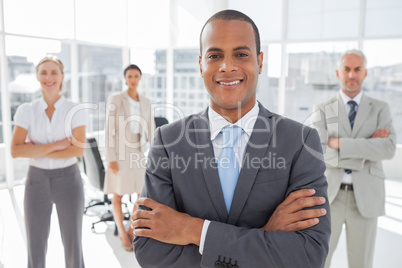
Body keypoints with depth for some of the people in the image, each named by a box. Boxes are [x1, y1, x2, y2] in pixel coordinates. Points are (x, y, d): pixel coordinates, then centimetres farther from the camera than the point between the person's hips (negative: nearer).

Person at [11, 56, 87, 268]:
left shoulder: (75, 111, -6)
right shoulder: (26, 110, -1)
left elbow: (78, 150, -16)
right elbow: (16, 150, -11)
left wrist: (36, 151, -14)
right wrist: (55, 145, -18)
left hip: (68, 179, -1)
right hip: (37, 181, 2)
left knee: (72, 244, 10)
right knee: (35, 248, 10)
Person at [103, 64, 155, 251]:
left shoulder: (145, 102, 7)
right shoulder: (115, 100, -7)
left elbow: (150, 130, 9)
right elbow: (109, 131, -9)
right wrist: (110, 159, -14)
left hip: (139, 152, 5)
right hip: (120, 151, -4)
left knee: (143, 193, 5)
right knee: (118, 194, 5)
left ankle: (132, 230, 23)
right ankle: (122, 233, 24)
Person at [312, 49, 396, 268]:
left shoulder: (380, 109, 5)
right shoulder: (322, 110, 1)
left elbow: (388, 149, -14)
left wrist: (340, 143, -19)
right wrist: (367, 147, -14)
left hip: (365, 197, 1)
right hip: (330, 195, -1)